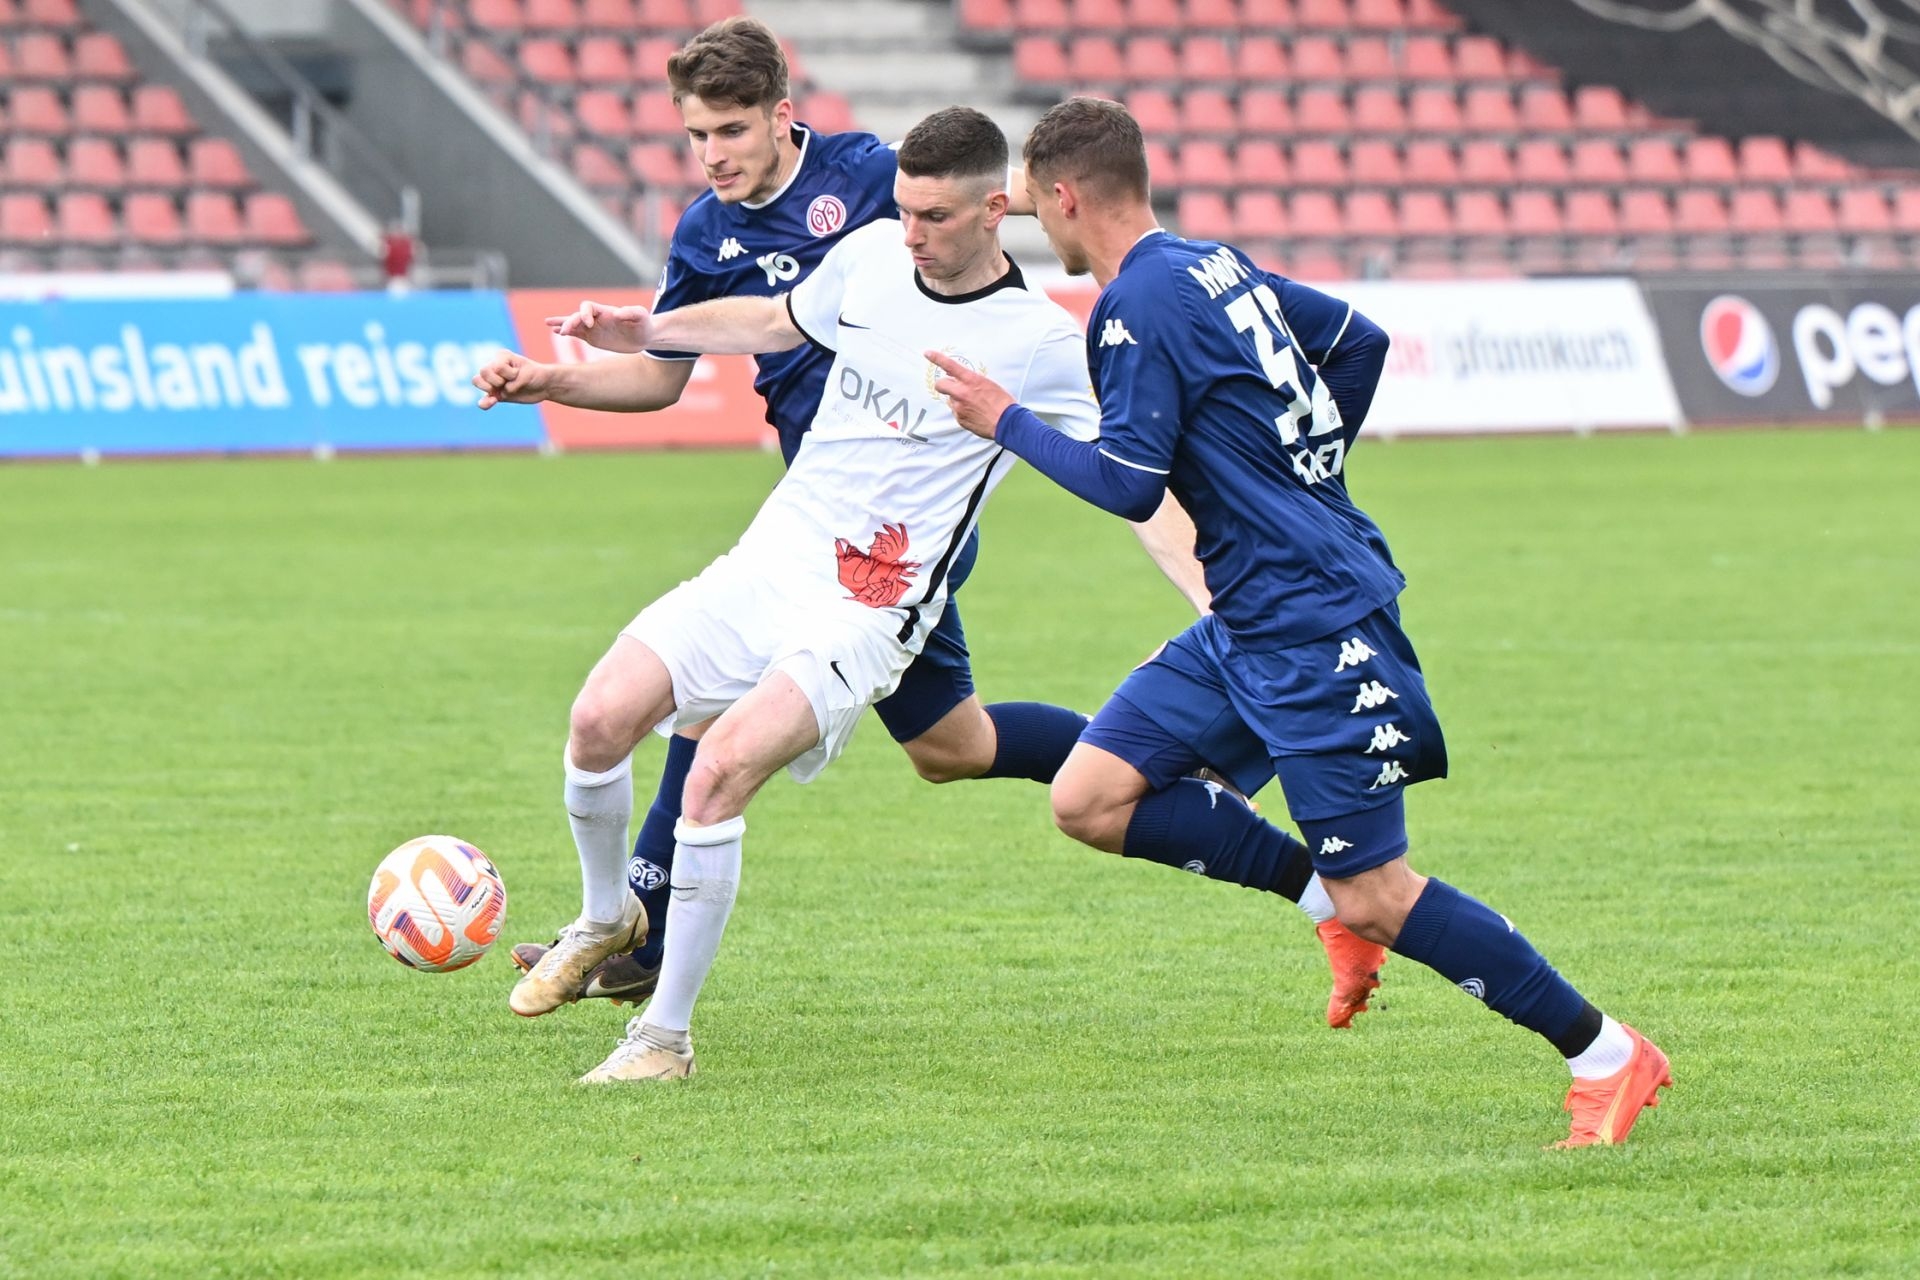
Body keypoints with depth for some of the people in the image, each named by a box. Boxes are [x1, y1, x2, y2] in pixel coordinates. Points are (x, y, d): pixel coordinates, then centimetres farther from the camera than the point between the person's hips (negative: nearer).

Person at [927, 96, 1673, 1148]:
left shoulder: (1139, 304, -16)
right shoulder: (1218, 266, 12)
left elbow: (1127, 483, -17)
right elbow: (1359, 341, 23)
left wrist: (1007, 422, -5)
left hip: (1316, 627, -10)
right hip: (1249, 624, 10)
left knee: (1372, 894, -8)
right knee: (1089, 798, 3)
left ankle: (1606, 1055, -1)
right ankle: (1325, 894, 10)